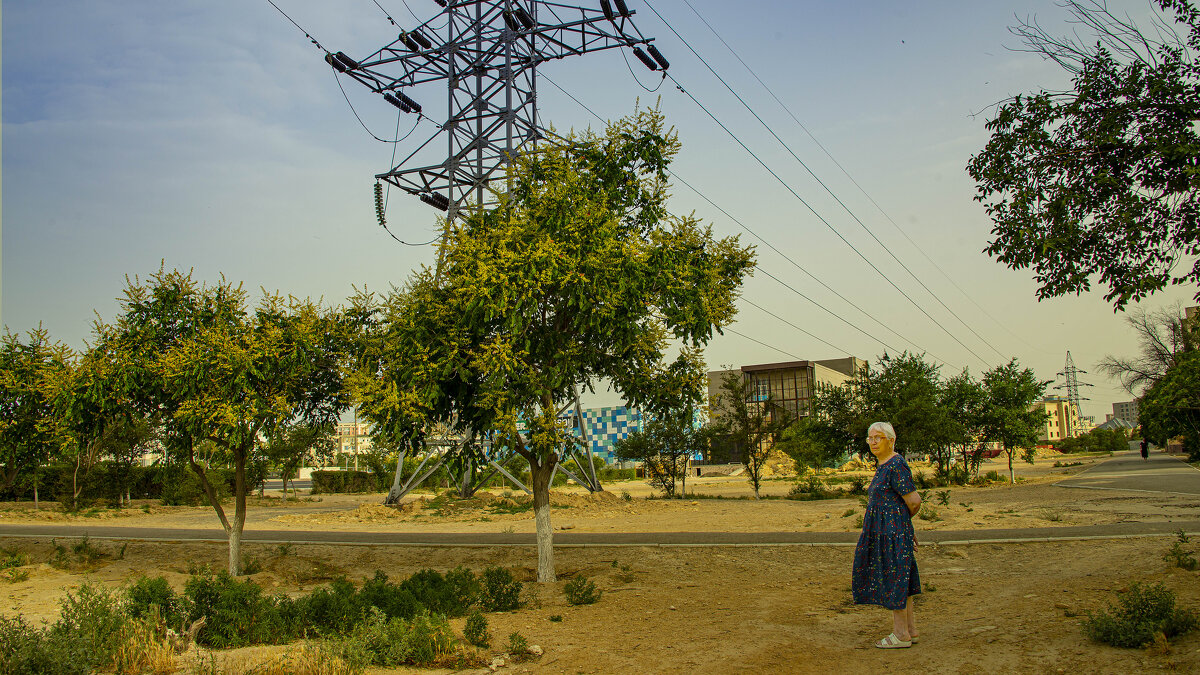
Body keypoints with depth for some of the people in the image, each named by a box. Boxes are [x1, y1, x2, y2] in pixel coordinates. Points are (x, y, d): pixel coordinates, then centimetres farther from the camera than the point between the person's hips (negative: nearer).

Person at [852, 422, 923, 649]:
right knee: (898, 582, 15)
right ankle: (910, 630, 24)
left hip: (893, 531, -10)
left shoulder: (896, 465, -17)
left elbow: (914, 501, -16)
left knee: (894, 581, -2)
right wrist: (907, 531, 19)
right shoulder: (883, 465, 13)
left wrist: (899, 520, 2)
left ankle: (901, 635, 7)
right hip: (882, 532, 10)